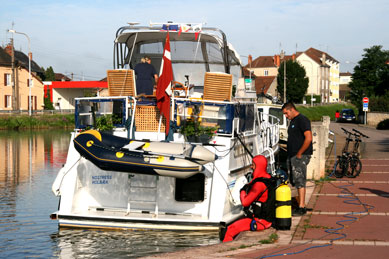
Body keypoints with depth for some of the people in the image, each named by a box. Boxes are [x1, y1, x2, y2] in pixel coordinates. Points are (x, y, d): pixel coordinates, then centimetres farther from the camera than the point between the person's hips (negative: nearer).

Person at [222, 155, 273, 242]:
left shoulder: (259, 184, -24)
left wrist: (243, 191, -3)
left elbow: (245, 202, -22)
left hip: (260, 221, -10)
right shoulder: (269, 178, 6)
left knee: (230, 230, -8)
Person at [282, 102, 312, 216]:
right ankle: (301, 204, 17)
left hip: (300, 156, -10)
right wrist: (290, 153, 14)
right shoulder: (292, 121, 20)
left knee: (299, 181, -11)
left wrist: (299, 153, -17)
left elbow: (308, 138, -20)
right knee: (295, 181, 11)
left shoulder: (302, 120, -11)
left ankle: (301, 208, -10)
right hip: (292, 156, 10)